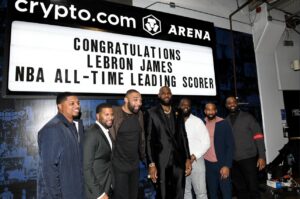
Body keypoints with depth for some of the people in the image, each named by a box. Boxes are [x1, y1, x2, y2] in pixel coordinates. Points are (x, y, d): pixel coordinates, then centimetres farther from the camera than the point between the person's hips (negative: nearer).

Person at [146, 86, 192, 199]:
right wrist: (151, 164, -11)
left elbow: (183, 137, 11)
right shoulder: (152, 113, -3)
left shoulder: (178, 114, 10)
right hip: (161, 162, -3)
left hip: (179, 161, 4)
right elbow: (149, 140, -6)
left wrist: (188, 158, 6)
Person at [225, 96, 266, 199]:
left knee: (253, 187, 3)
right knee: (240, 189, 16)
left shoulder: (247, 117, -2)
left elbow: (258, 137, -5)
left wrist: (262, 156, -12)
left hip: (248, 158, -3)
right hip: (233, 161, 3)